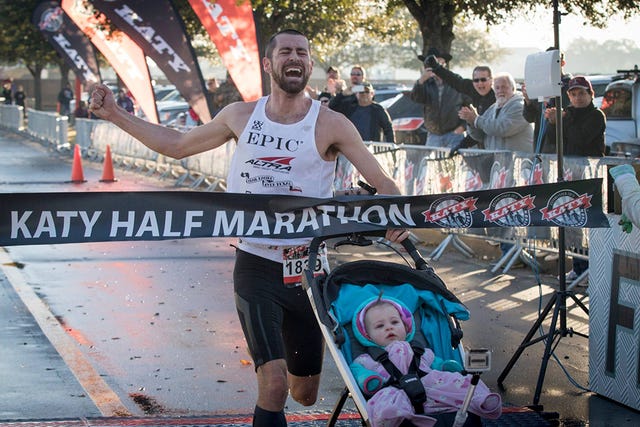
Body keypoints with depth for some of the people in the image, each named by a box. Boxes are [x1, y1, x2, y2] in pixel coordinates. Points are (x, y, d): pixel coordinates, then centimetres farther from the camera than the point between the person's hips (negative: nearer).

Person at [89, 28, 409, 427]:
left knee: (304, 394, 13)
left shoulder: (330, 124, -5)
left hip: (308, 270, 0)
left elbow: (382, 181, -7)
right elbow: (176, 144, 17)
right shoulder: (241, 116, 3)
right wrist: (114, 113, 15)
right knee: (274, 387, -16)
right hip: (256, 265, 0)